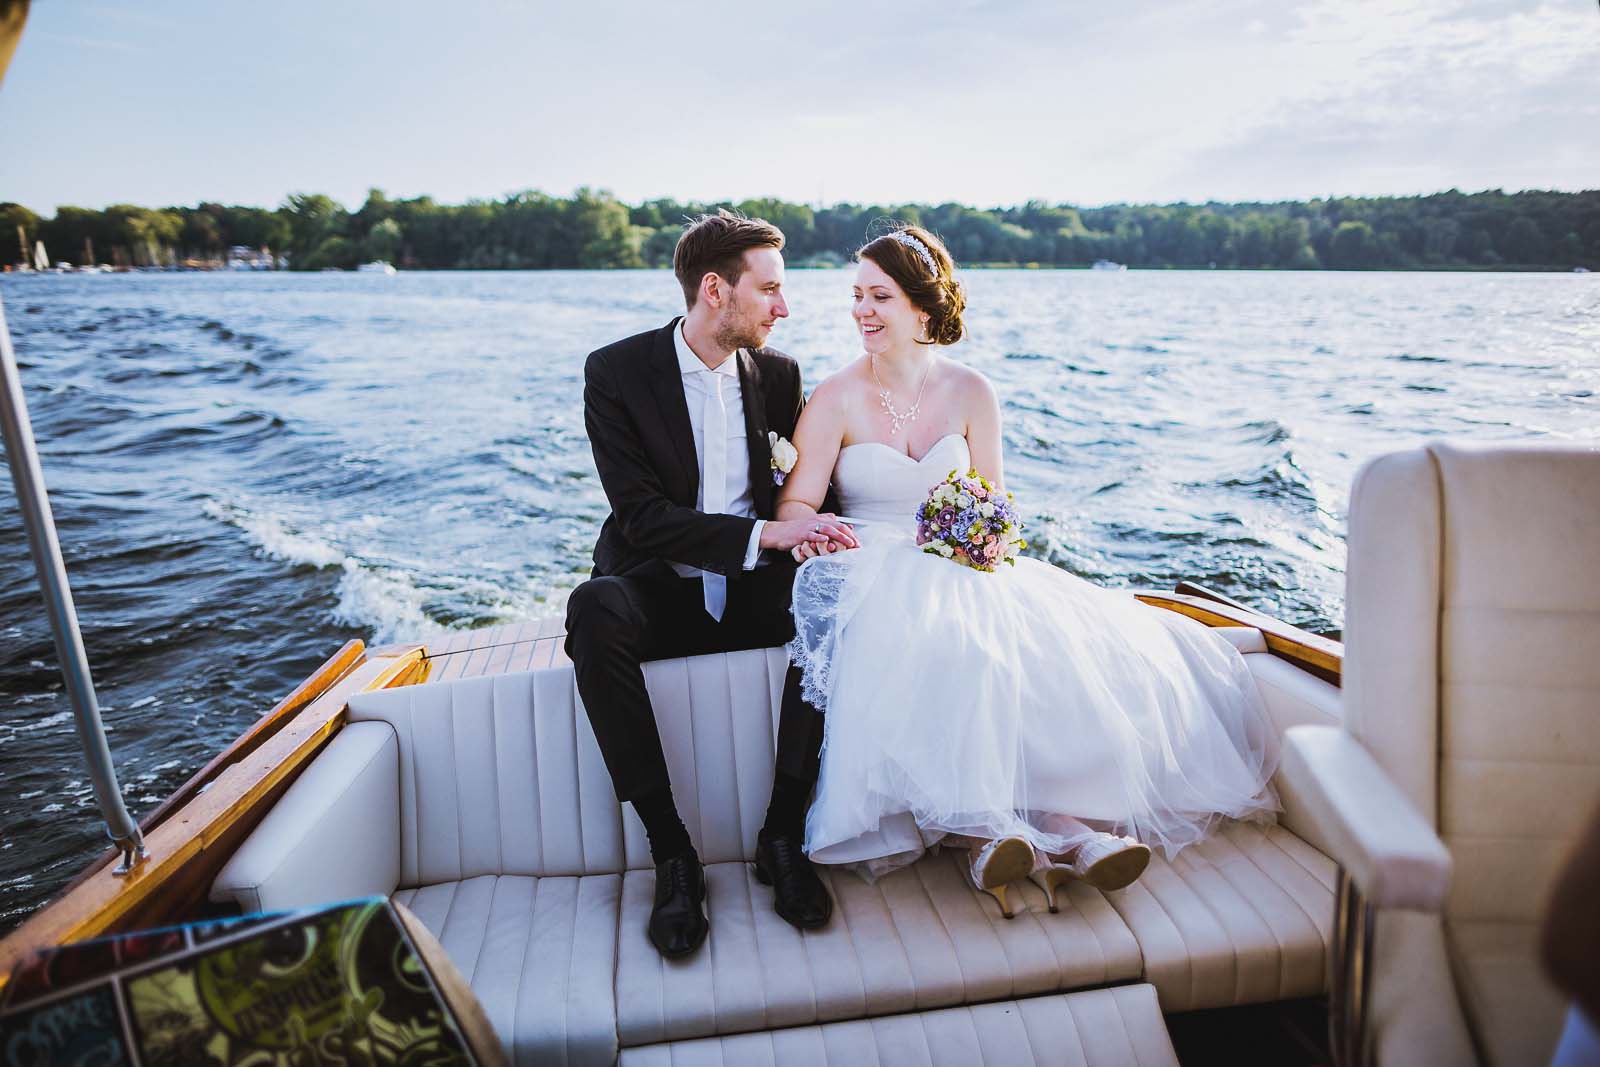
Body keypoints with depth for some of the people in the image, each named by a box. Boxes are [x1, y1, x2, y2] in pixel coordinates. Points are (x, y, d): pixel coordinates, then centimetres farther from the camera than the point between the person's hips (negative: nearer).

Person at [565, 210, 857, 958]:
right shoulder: (617, 371, -6)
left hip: (754, 592, 3)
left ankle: (783, 837, -16)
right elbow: (640, 516, -15)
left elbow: (808, 486, 13)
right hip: (659, 592, -2)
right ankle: (670, 852, -24)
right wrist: (763, 534, -26)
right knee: (594, 609, -35)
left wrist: (821, 529, -12)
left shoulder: (778, 374, 6)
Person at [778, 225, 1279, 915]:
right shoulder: (836, 399, 1)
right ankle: (980, 835, -38)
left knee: (1040, 644, -27)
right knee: (930, 650, -36)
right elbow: (796, 502, -5)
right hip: (875, 572, -3)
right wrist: (808, 528, -28)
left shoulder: (970, 392, 7)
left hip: (963, 569, 3)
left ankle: (1068, 821, -34)